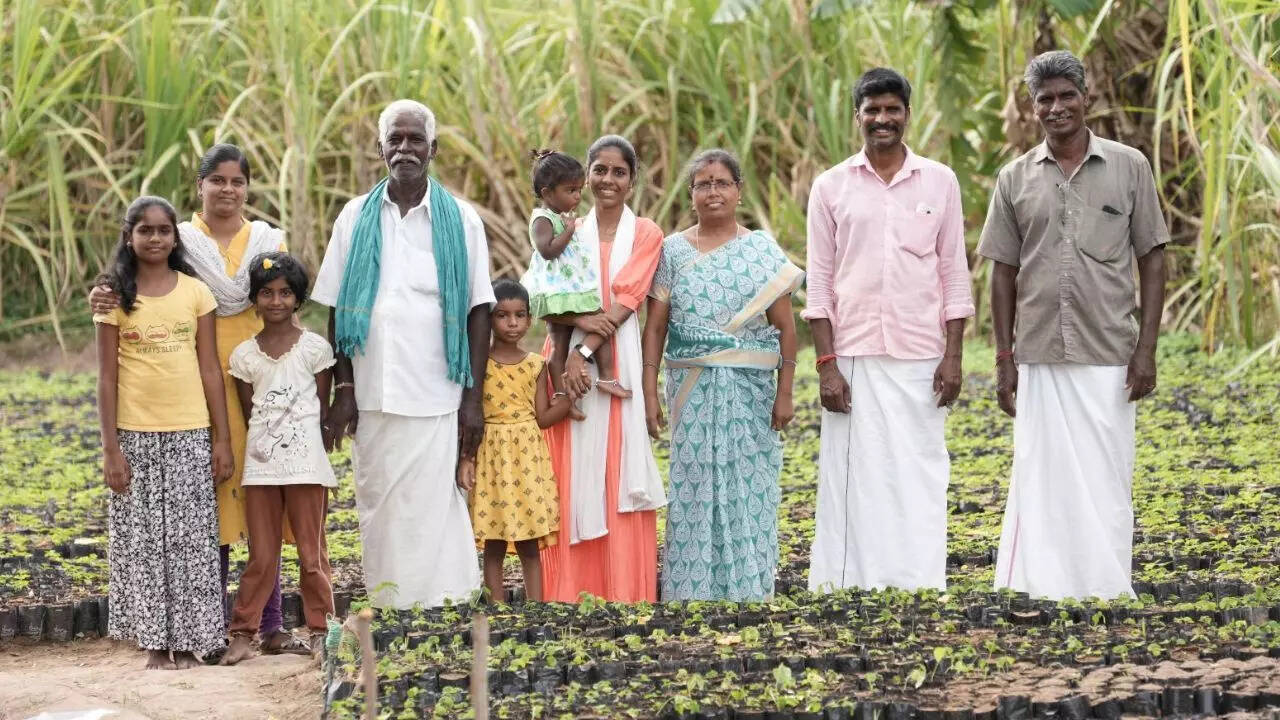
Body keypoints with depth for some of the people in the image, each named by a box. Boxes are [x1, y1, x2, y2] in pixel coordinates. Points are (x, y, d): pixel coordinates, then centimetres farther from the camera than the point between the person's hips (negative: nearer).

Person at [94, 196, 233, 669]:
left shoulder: (195, 292, 4)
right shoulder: (114, 296, 1)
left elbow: (209, 368, 5)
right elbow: (107, 376, 0)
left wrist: (222, 438, 2)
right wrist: (110, 448, -5)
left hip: (190, 433, 1)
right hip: (135, 434, -1)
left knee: (191, 537, 2)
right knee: (141, 540, 3)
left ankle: (187, 640, 11)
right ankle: (154, 642, 11)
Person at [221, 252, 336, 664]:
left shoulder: (314, 348, 0)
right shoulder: (245, 355, 5)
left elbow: (322, 408, 4)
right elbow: (249, 412, 9)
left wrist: (297, 439, 0)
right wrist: (268, 441, 1)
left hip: (305, 463, -2)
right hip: (261, 466, 2)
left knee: (311, 553, 4)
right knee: (261, 556, 5)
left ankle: (320, 628, 13)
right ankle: (242, 634, 9)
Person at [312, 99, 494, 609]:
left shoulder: (460, 220, 4)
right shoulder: (356, 218, 8)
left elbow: (478, 312, 3)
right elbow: (337, 311, 8)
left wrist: (473, 396, -3)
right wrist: (343, 389, 1)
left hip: (435, 399, -2)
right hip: (371, 397, 2)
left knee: (427, 514, -6)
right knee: (377, 511, 6)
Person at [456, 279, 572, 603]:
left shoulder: (535, 365, 5)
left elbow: (543, 418, 3)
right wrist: (466, 458, -10)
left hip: (529, 458, 2)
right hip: (492, 457, -2)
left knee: (530, 546, 5)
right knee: (494, 546, 2)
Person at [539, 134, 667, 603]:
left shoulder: (645, 234, 4)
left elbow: (626, 301, -6)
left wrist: (585, 351, -16)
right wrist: (578, 319, -15)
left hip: (618, 366, -2)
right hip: (568, 362, 3)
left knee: (617, 479, -4)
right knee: (573, 480, 1)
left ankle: (624, 596, -1)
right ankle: (572, 594, 4)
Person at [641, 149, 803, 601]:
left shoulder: (761, 249, 3)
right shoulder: (673, 251, 6)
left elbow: (785, 327, 2)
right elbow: (655, 327, 6)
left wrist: (784, 392, -4)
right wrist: (649, 393, -1)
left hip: (750, 389, -1)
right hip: (692, 390, 1)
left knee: (748, 488, 0)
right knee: (694, 488, -1)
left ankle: (749, 592, 8)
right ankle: (692, 594, 5)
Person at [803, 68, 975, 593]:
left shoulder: (940, 182, 6)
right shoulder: (831, 187, 5)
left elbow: (955, 275, 7)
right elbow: (819, 284, 4)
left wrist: (953, 357, 0)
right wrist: (826, 364, -4)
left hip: (920, 356, 0)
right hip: (853, 357, 0)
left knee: (920, 474, 0)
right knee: (853, 474, -1)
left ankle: (918, 582, 5)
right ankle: (852, 584, 4)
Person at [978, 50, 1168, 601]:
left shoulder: (1128, 167, 3)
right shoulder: (1015, 179, 7)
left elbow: (1152, 260, 4)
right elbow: (1003, 272, 10)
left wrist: (1147, 348, -4)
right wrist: (1005, 359, 5)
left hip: (1108, 358, -1)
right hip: (1039, 359, 1)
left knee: (1106, 479, 0)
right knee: (1040, 478, 2)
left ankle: (1107, 591, 9)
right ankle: (1042, 589, 9)